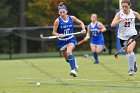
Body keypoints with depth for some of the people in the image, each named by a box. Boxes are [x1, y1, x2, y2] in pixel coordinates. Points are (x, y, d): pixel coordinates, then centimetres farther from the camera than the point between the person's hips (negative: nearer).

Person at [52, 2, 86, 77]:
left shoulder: (72, 18, -6)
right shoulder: (57, 21, -12)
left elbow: (81, 23, 10)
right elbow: (54, 32, -9)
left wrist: (83, 29, -9)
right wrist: (59, 35, -29)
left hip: (71, 39, -1)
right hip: (62, 41, 1)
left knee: (69, 52, -31)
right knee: (67, 59, 14)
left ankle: (73, 70, -39)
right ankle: (75, 65, 48)